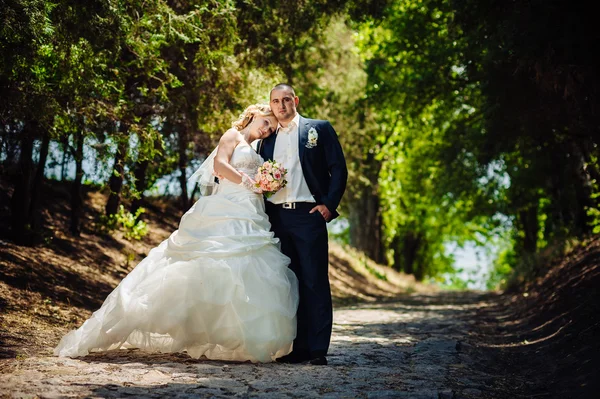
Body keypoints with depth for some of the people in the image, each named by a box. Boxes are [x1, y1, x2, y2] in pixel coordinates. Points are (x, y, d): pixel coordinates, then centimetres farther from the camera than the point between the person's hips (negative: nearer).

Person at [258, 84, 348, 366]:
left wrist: (329, 204, -9)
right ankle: (296, 347, 10)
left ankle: (318, 349, -4)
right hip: (276, 216, 5)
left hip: (308, 215, -4)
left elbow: (338, 168, 1)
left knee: (315, 282, -5)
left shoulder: (319, 129, 6)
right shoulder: (267, 139, 18)